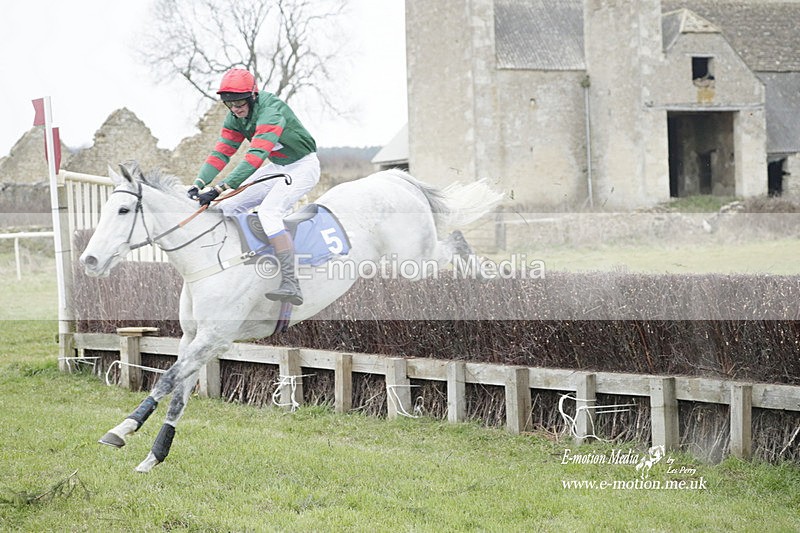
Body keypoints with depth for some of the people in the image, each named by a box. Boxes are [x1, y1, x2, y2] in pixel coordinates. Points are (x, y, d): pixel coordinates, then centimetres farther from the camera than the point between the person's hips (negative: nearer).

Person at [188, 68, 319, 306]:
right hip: (276, 167, 9)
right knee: (228, 207, 3)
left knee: (268, 211, -30)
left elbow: (254, 158, -40)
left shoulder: (270, 112, -31)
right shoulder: (235, 118, -4)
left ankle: (291, 284, -34)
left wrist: (219, 189, -46)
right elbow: (221, 153, -6)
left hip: (303, 166, -9)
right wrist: (198, 184, -24)